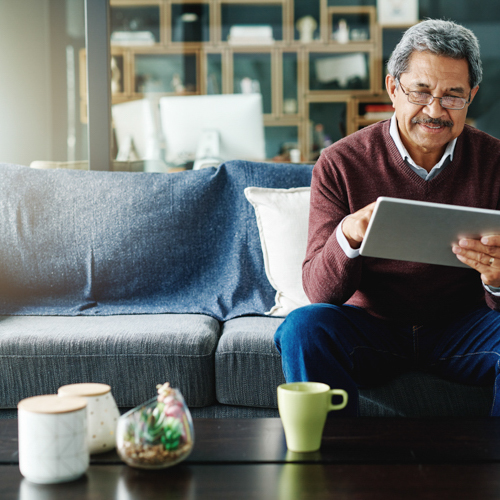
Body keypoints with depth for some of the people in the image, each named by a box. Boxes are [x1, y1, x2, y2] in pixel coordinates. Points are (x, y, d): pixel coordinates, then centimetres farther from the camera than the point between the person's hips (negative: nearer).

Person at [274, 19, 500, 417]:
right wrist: (346, 238, -34)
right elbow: (318, 291, -11)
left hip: (462, 325, 1)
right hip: (372, 325, -1)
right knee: (304, 327, -30)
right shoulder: (340, 164, -6)